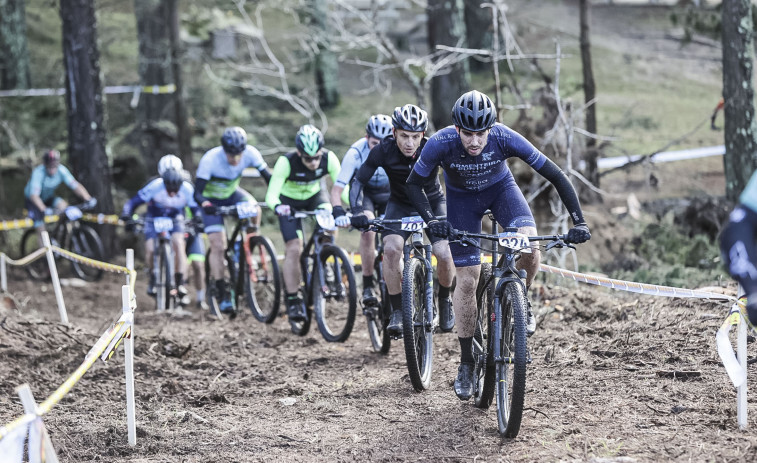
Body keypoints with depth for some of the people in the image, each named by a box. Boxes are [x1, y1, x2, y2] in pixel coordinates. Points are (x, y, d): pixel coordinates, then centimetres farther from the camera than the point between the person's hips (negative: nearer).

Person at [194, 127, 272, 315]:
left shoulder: (250, 153, -25)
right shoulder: (210, 159, -33)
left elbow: (268, 177, -20)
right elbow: (197, 192, -32)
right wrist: (205, 204, -54)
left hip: (232, 193, 3)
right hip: (212, 200, -3)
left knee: (255, 210, -28)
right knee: (218, 245, -14)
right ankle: (221, 292, -6)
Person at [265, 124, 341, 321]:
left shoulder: (329, 158, -28)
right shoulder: (286, 162, -35)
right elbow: (271, 195, -36)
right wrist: (277, 207, -58)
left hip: (314, 196, 3)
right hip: (290, 201, -3)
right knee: (294, 248, -15)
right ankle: (293, 300, -6)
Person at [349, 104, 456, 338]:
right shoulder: (384, 151, -23)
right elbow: (358, 181, -17)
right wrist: (357, 211, -33)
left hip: (432, 203, 0)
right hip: (400, 204, 1)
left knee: (444, 254, -22)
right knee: (391, 248, -27)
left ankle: (444, 301, 9)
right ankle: (397, 311, -14)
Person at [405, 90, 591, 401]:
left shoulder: (505, 138, -33)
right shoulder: (440, 144, -33)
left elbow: (556, 176, -27)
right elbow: (414, 185, -17)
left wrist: (579, 222, -32)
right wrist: (430, 220, -33)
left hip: (500, 188, 0)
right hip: (462, 197, 0)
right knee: (467, 279, -6)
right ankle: (466, 361, 9)